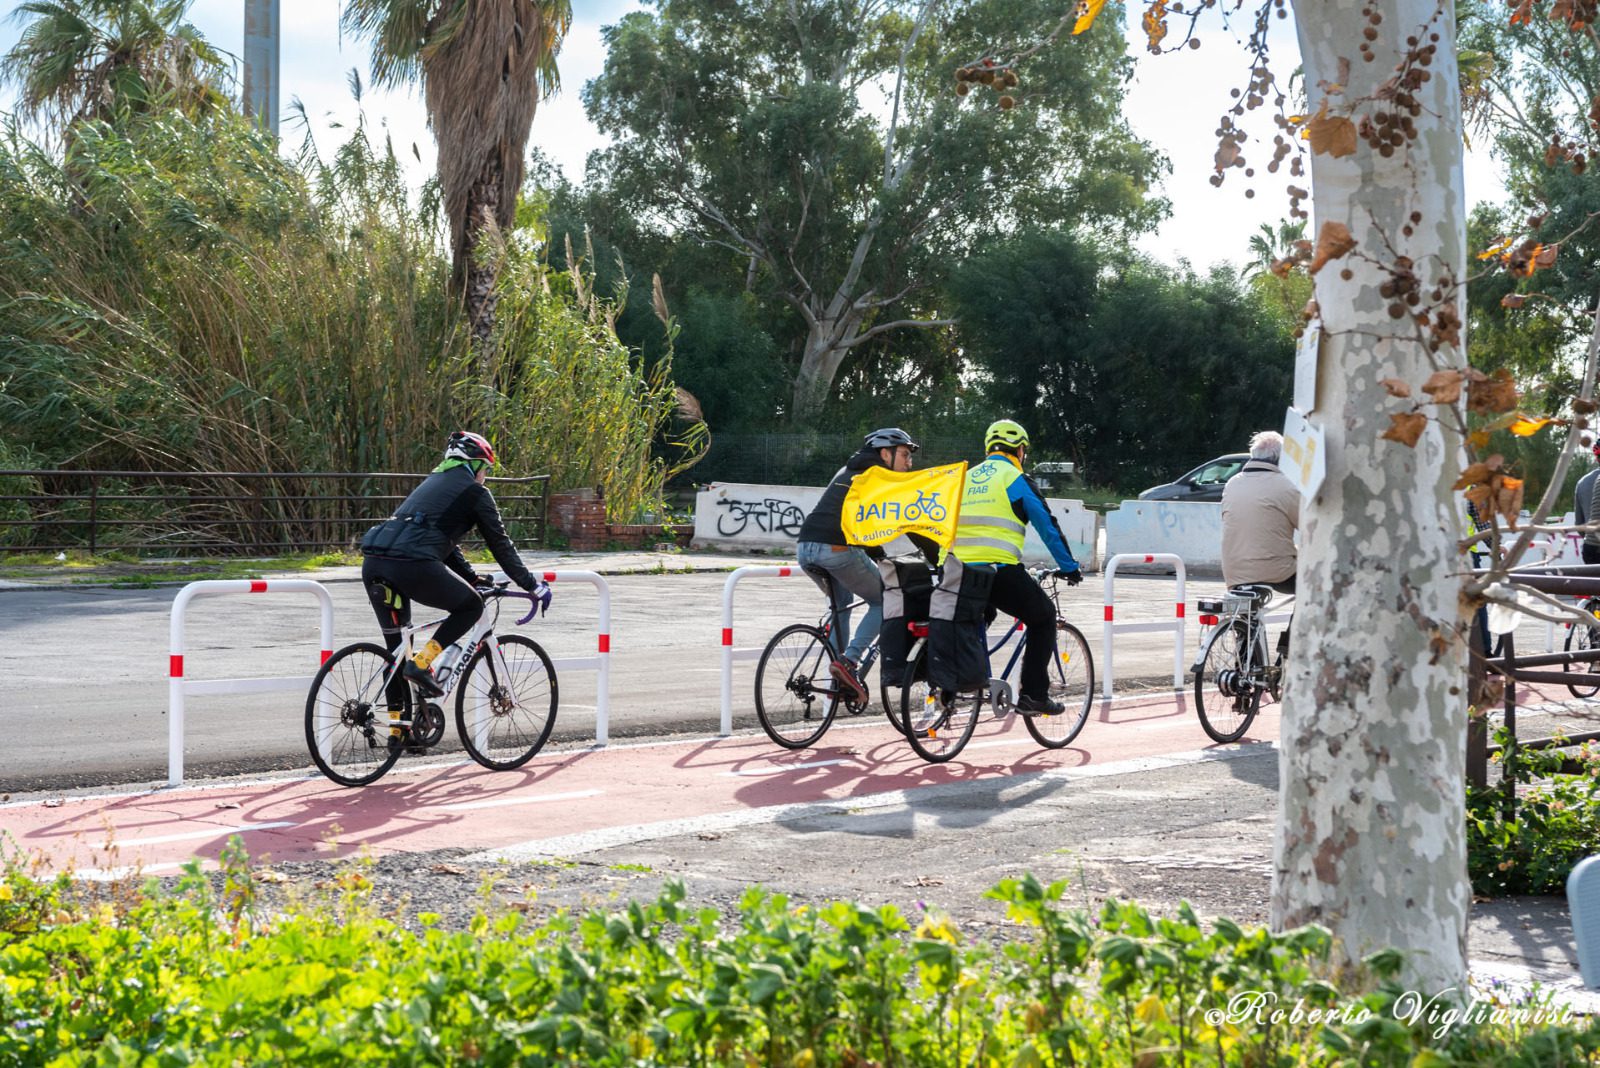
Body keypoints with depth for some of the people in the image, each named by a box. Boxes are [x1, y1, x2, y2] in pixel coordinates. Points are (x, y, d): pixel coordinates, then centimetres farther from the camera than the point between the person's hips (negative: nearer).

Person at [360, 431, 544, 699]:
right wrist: (532, 585, 21)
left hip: (373, 562, 8)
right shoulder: (475, 491, 10)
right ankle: (422, 664, -1)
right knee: (471, 606, 14)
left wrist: (472, 578, 43)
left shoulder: (434, 482, 33)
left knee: (396, 644, 19)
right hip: (412, 563, -8)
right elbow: (500, 543, 12)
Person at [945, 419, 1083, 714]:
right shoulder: (1017, 479, 5)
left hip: (959, 570, 6)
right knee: (1043, 617, 15)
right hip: (1000, 570, -6)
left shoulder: (966, 478, 22)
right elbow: (1047, 525, 4)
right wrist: (1069, 567, 12)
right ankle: (1034, 694, 7)